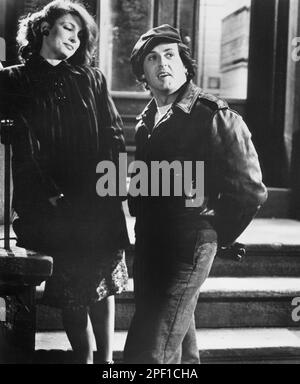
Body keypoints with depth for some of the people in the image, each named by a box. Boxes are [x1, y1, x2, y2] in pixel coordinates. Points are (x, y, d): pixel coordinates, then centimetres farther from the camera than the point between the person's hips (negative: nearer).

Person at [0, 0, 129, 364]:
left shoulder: (91, 79, 11)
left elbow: (114, 136, 7)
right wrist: (51, 195, -15)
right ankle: (85, 359, 18)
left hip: (100, 204, 2)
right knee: (71, 292, 4)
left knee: (103, 284, 7)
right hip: (51, 210, -2)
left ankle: (107, 360, 18)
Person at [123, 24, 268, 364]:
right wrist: (141, 222, 12)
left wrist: (216, 236, -5)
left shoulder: (216, 117, -12)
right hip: (148, 244, 8)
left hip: (186, 248, -7)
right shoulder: (147, 121, 12)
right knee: (179, 346, 21)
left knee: (148, 352, -10)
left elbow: (249, 190, -12)